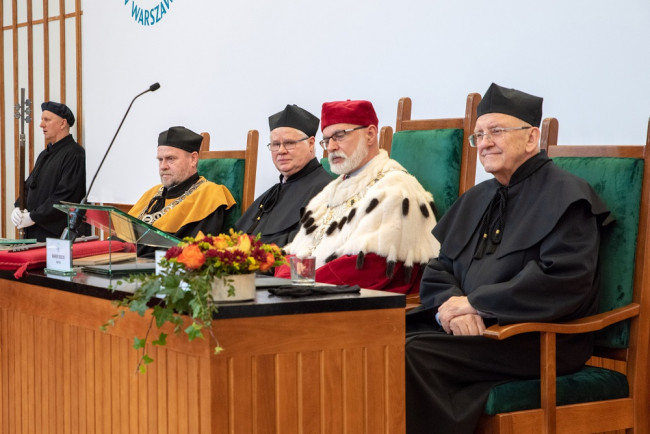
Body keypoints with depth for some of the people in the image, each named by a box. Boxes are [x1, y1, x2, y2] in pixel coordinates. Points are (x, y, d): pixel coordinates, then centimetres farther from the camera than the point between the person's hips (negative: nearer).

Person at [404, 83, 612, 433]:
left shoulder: (566, 196, -3)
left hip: (537, 339, -7)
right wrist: (450, 306, -8)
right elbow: (438, 269, 16)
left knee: (414, 353, -29)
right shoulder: (475, 200, 22)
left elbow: (565, 283, -17)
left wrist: (475, 303, -13)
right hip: (463, 327, 7)